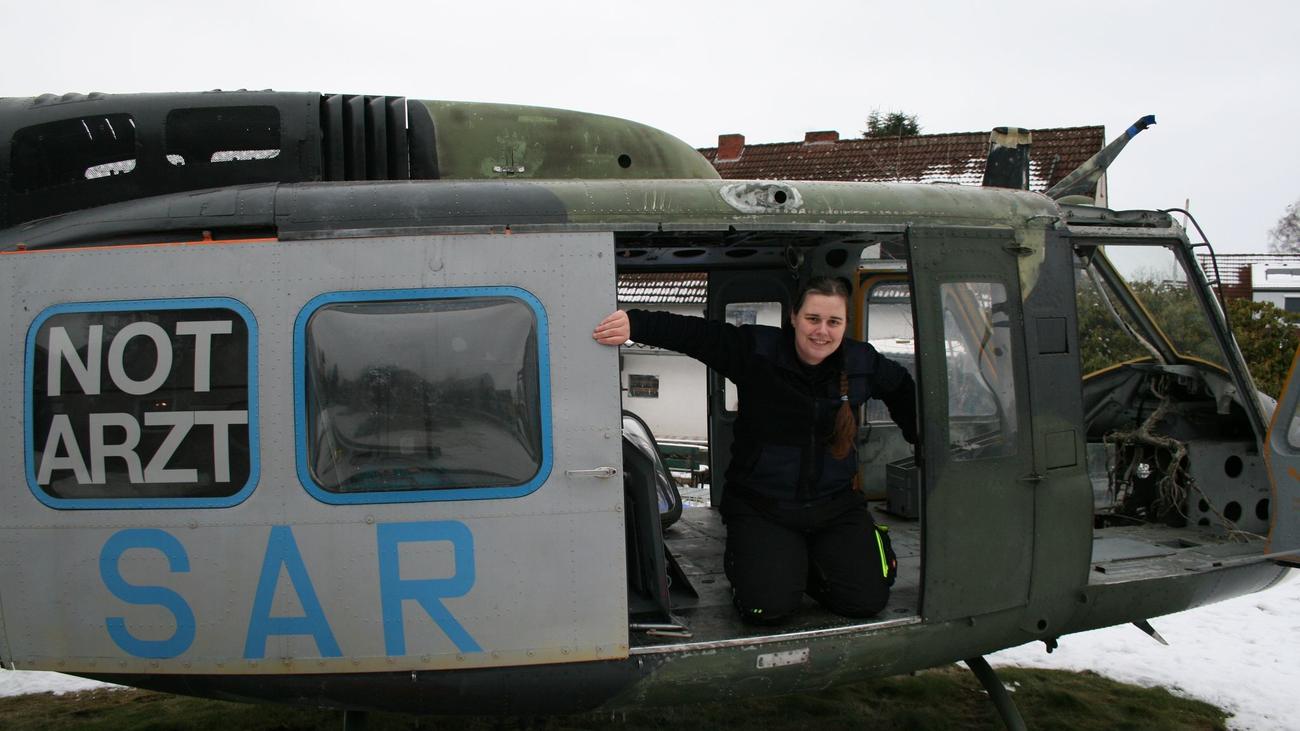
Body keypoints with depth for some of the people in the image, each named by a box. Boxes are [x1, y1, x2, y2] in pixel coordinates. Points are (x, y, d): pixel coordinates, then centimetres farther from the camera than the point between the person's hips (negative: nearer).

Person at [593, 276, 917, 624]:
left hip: (835, 504, 4)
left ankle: (804, 563, 21)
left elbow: (903, 388, 20)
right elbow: (692, 332, -25)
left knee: (867, 600, -10)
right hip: (761, 505, -3)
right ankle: (742, 563, 18)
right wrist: (635, 323, -40)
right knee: (767, 607, -19)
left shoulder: (862, 362, -1)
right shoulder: (757, 351, -13)